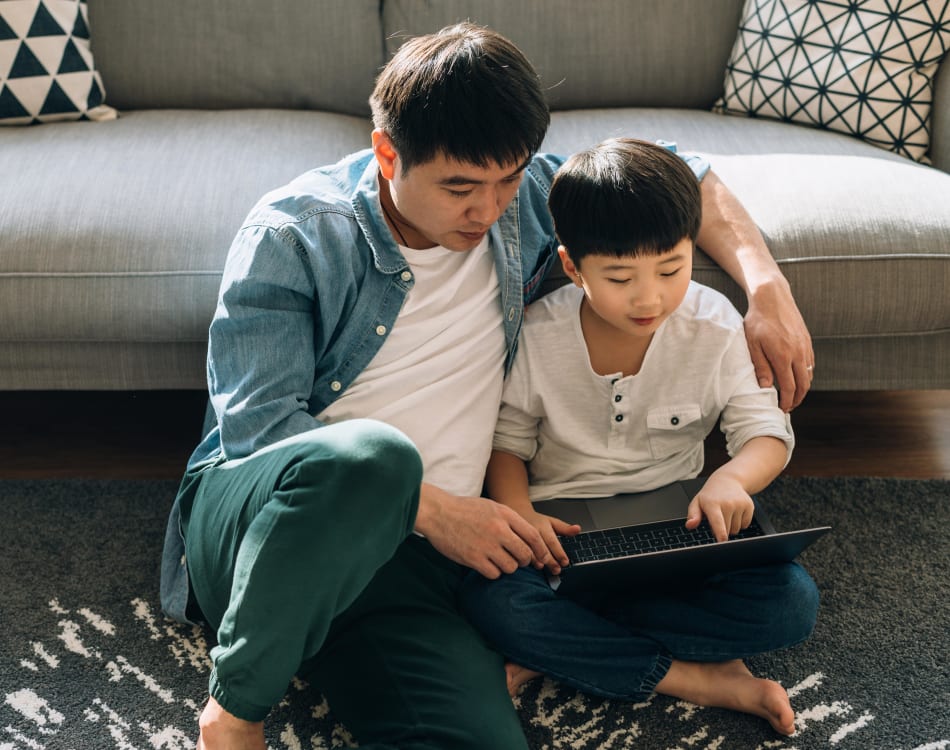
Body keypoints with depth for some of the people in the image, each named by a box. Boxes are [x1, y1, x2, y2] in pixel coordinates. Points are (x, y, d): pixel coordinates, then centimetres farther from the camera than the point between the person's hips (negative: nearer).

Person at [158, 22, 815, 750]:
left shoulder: (521, 199, 8)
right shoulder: (293, 234, -5)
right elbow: (256, 426, -11)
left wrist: (765, 282, 4)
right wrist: (432, 509, -17)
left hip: (399, 554, 1)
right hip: (253, 522, 0)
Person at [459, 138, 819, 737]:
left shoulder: (716, 328, -10)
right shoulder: (535, 337, -10)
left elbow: (767, 432, -6)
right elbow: (507, 441, 1)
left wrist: (733, 478, -30)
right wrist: (518, 512, -20)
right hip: (566, 527, -1)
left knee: (792, 603, -24)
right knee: (492, 601, -33)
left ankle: (560, 649, -21)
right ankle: (695, 677, -22)